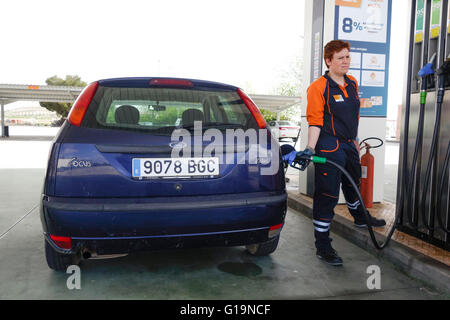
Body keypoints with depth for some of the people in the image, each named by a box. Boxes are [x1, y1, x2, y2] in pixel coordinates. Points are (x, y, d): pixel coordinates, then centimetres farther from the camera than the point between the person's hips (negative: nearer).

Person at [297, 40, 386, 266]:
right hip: (329, 148, -8)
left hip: (349, 146, 8)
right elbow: (315, 121, -17)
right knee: (327, 195, -6)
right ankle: (323, 247, 4)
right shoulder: (318, 87, -11)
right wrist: (310, 148, -26)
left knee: (353, 185, 28)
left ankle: (360, 218, 56)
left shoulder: (352, 83, 12)